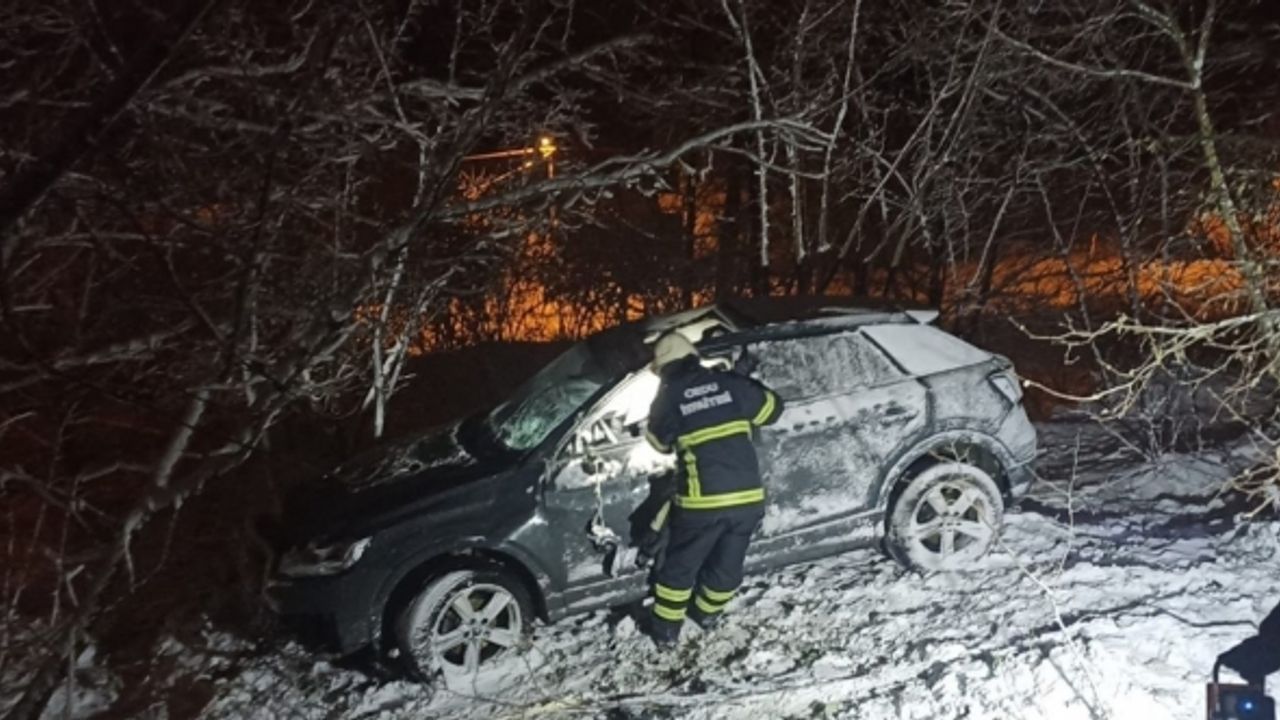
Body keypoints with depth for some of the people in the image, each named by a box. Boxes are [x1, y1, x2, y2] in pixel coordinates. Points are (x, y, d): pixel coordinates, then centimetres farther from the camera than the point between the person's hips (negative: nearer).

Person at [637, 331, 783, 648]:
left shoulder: (669, 398, 0)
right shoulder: (730, 384, 4)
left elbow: (659, 442, 15)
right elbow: (772, 407, 16)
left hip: (703, 502, -3)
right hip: (748, 497, 3)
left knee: (680, 566, 17)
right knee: (727, 564, 23)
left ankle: (665, 629, 27)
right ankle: (707, 613, 42)